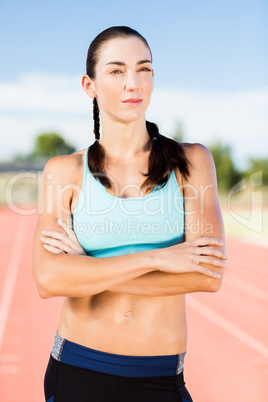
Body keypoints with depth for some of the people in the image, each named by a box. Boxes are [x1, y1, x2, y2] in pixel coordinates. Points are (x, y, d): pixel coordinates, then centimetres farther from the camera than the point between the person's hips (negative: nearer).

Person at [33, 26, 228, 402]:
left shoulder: (190, 161, -2)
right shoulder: (64, 170, -1)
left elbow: (208, 275, -13)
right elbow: (48, 279, -14)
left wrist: (86, 270, -13)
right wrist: (156, 258, -18)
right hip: (77, 370, 1)